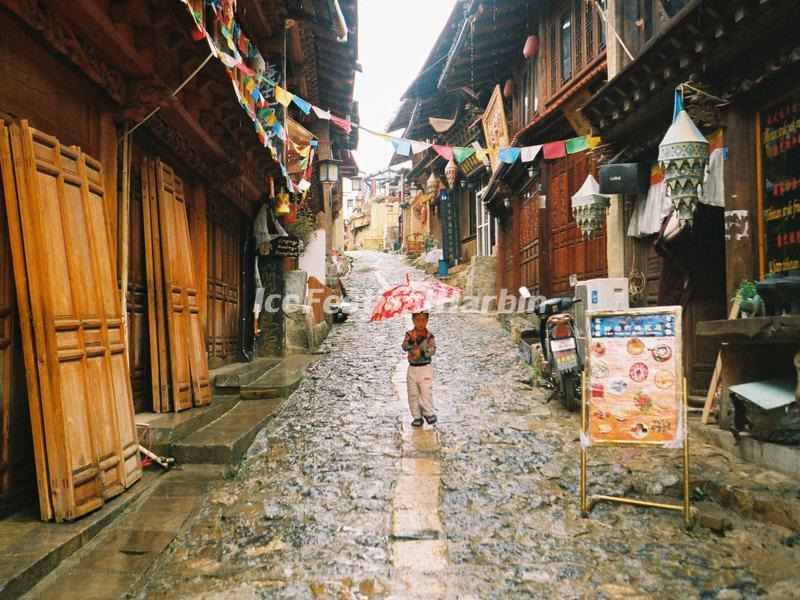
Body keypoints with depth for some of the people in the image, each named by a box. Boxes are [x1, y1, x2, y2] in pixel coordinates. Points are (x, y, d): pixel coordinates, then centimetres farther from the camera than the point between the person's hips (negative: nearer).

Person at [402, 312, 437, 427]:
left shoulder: (429, 336, -4)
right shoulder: (409, 334, 0)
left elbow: (432, 350, -14)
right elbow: (405, 347, -15)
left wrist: (421, 352, -26)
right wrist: (411, 340, -31)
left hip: (425, 368, -2)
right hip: (412, 368, 2)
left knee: (426, 392, -6)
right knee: (413, 394, 7)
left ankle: (429, 413, 14)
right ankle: (417, 417, 18)